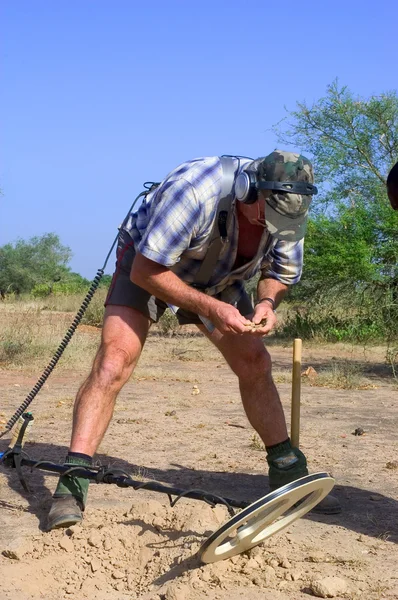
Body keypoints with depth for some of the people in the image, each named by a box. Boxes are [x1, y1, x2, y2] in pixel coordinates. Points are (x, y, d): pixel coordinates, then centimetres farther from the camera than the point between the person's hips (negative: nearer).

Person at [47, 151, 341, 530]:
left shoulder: (288, 209, -20)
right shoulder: (194, 190, -40)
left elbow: (282, 273, -3)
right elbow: (145, 272, -34)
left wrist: (267, 302, -25)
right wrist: (210, 308, -40)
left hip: (218, 277, 6)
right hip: (147, 266, -5)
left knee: (255, 363, -1)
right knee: (114, 359, -23)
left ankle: (288, 473, 12)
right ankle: (73, 483, -23)